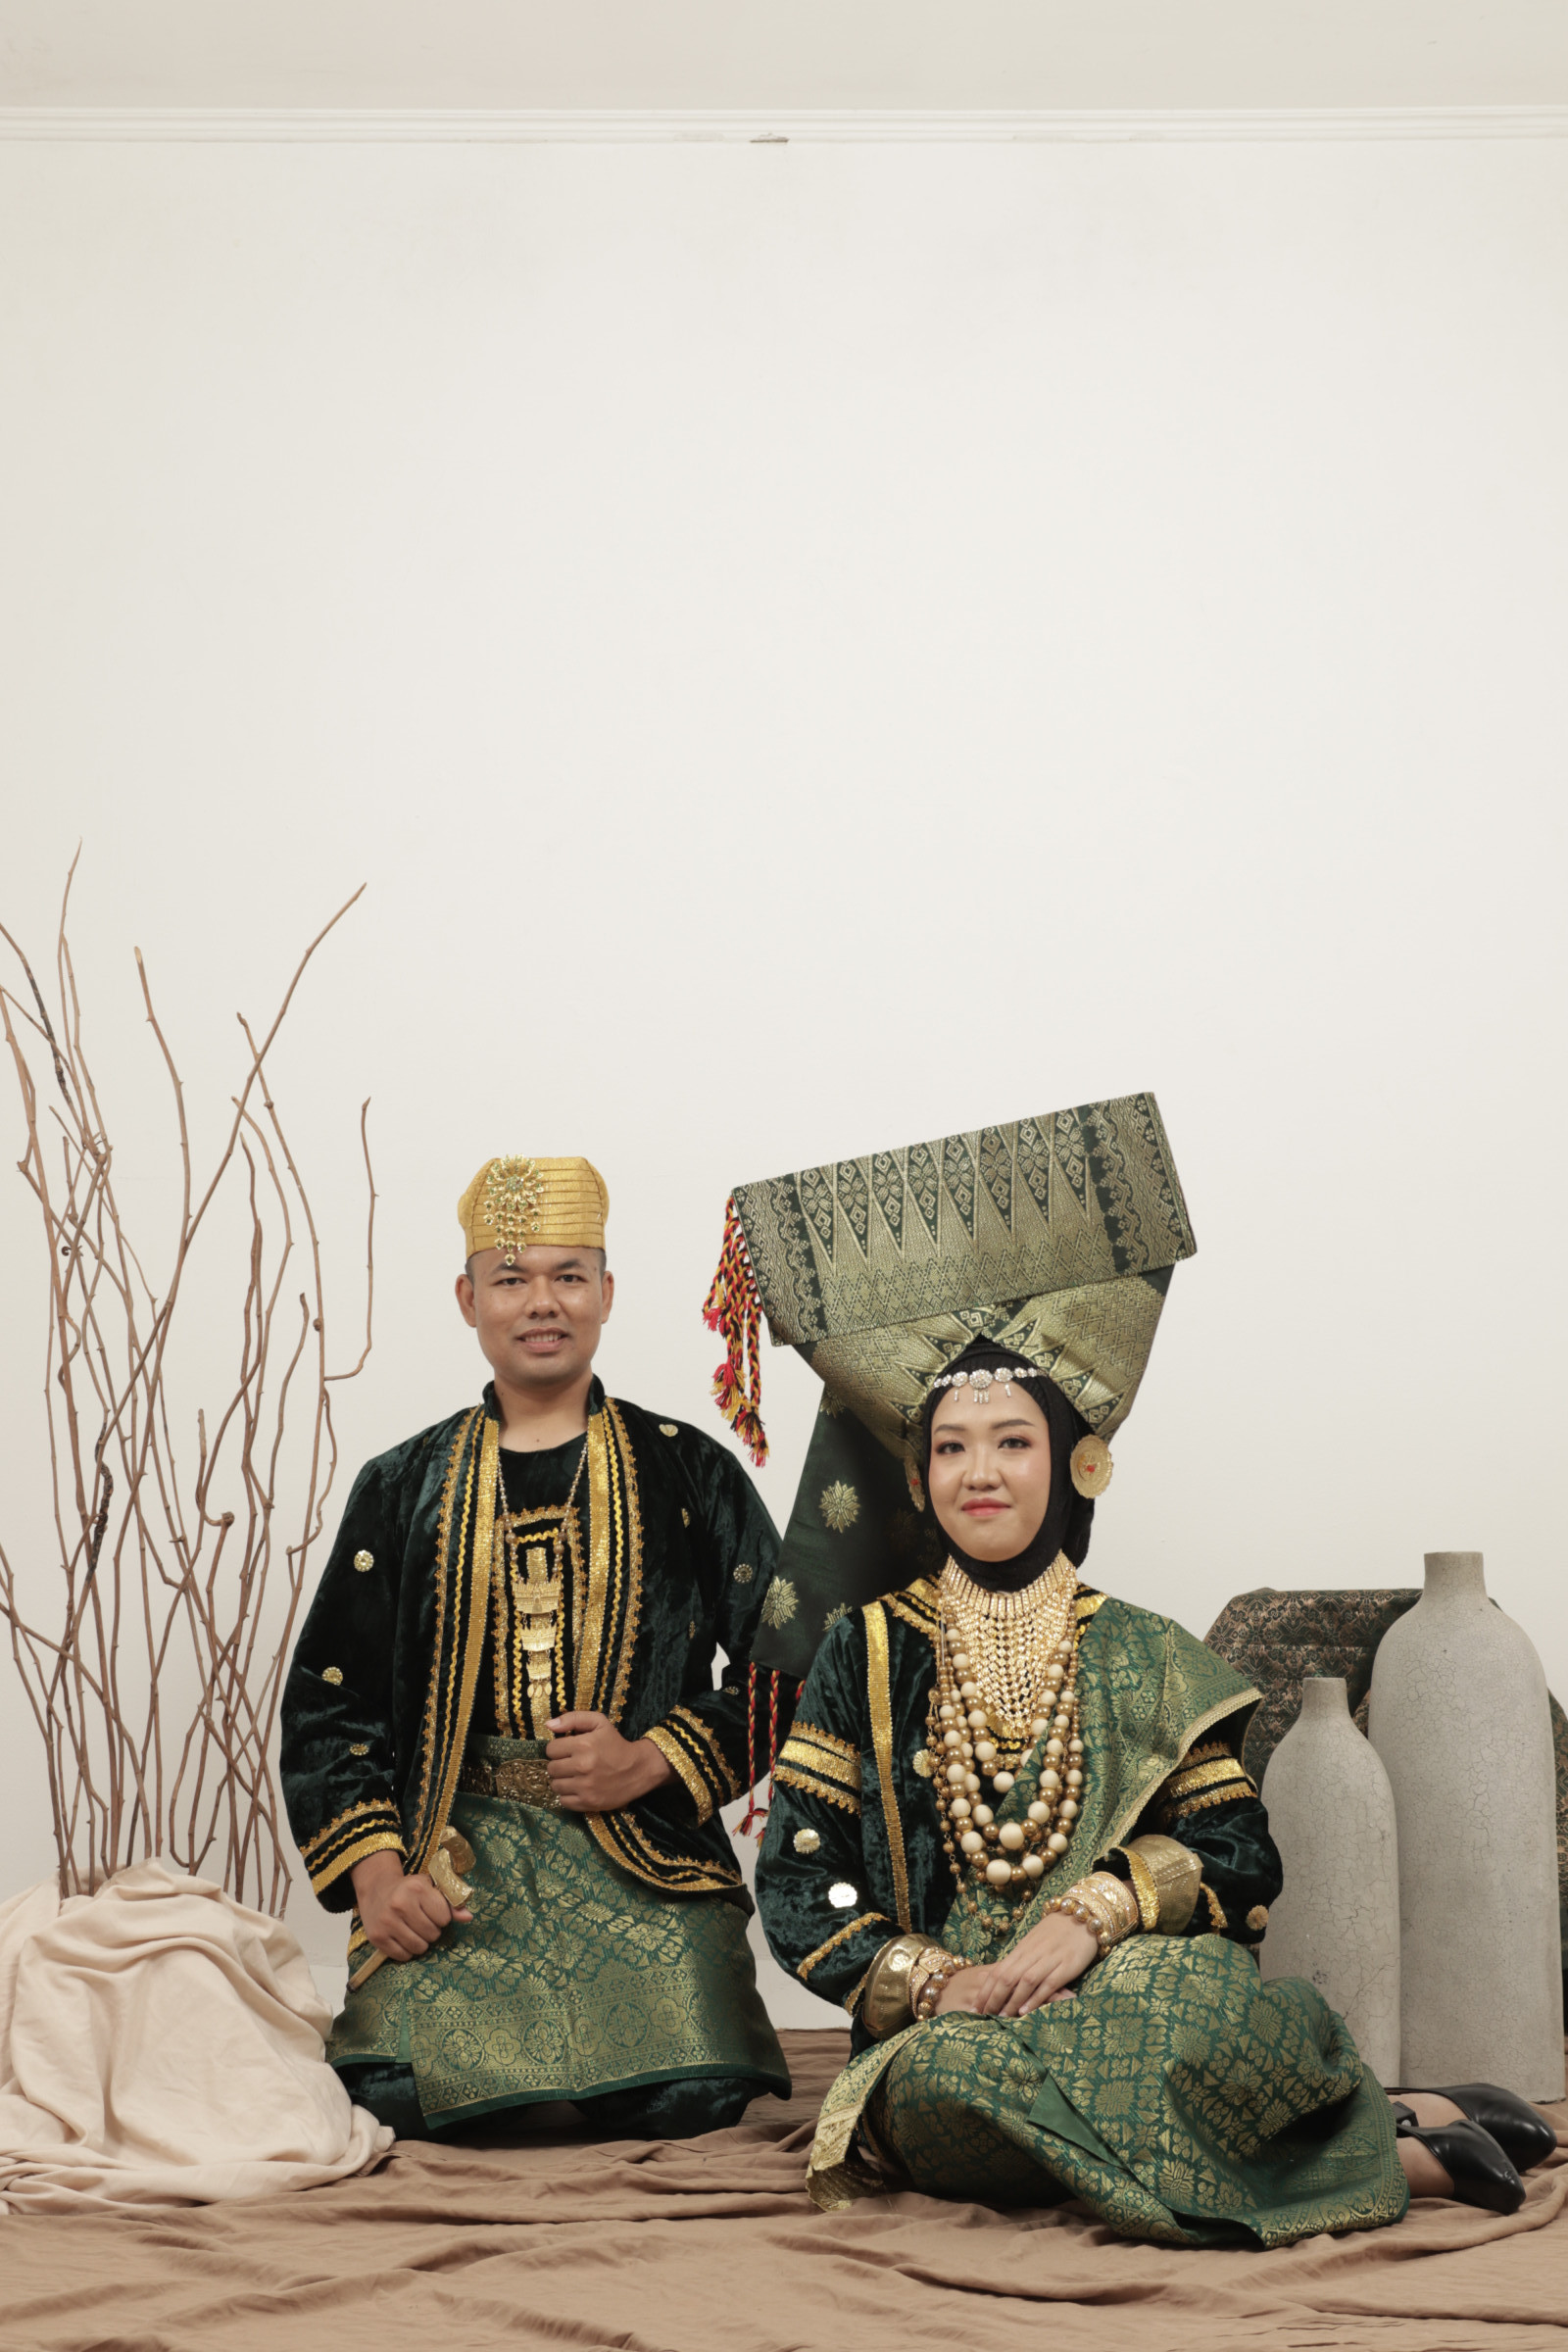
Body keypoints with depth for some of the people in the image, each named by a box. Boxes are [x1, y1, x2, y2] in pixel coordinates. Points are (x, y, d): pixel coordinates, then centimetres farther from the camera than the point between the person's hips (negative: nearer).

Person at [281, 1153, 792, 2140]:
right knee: (393, 2095, -21)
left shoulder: (689, 1475, 10)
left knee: (683, 2099, -22)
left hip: (644, 1857, -1)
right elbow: (329, 1698, 10)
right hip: (453, 1863, 1)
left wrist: (653, 1763, -7)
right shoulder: (403, 1490, 13)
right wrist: (374, 1870, -4)